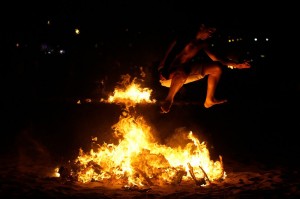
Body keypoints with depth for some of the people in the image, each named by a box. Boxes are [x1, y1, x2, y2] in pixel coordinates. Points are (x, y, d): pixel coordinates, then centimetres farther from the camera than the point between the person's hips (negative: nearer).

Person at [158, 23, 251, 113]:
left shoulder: (204, 43, 6)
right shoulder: (185, 38, -17)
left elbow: (216, 58, 7)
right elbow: (168, 53, -22)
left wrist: (236, 65, 0)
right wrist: (162, 70, -36)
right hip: (169, 74, -8)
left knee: (217, 67, 6)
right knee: (183, 71, -46)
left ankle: (209, 100, 17)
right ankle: (169, 99, -20)